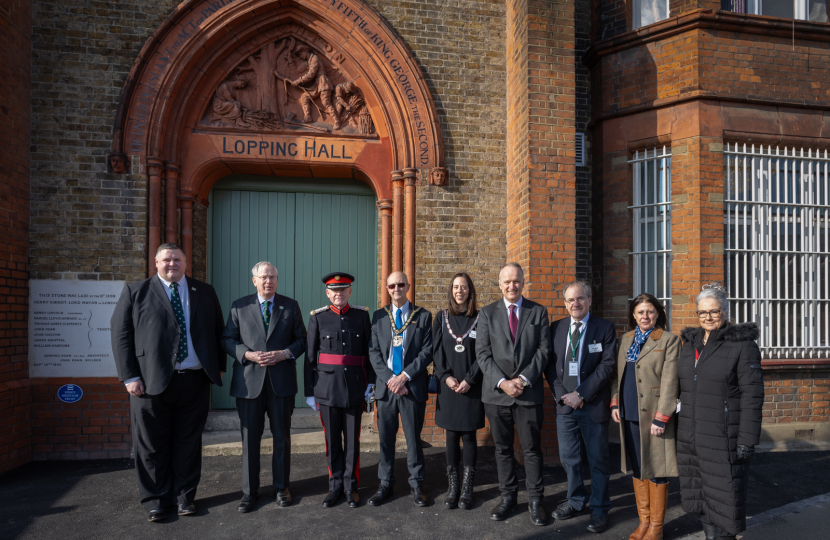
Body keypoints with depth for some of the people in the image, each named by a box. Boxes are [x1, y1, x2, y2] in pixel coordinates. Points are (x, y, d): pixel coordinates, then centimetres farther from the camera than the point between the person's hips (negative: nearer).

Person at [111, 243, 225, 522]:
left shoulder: (204, 292, 11)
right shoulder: (135, 292, 4)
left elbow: (217, 332, 14)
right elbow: (120, 335, 0)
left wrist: (219, 367, 7)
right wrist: (129, 376, -7)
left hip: (195, 381, 2)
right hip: (151, 382, -2)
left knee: (188, 442, 10)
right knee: (152, 445, 6)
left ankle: (184, 496, 25)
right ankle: (155, 500, 22)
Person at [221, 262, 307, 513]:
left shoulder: (291, 306, 5)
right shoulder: (239, 306, 5)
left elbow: (301, 339, 6)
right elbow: (227, 339, 4)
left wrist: (285, 353, -12)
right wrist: (248, 354, -12)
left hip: (282, 380, 1)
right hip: (249, 381, 0)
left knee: (282, 436, 9)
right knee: (250, 438, 6)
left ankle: (281, 487, 25)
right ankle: (249, 491, 20)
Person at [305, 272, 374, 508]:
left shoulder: (362, 315, 3)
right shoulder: (318, 318, 1)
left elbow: (369, 351, 5)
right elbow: (310, 356, 3)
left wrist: (370, 382, 1)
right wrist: (309, 391, 3)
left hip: (354, 388, 0)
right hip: (327, 388, 0)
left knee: (353, 440, 7)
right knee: (332, 440, 8)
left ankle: (351, 486, 21)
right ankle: (335, 486, 23)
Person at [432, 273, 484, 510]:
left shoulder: (480, 318, 1)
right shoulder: (442, 318, 7)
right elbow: (437, 351, 4)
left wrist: (469, 379, -10)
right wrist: (446, 376, -8)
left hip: (471, 386, -2)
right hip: (448, 385, 2)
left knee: (469, 435, 2)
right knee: (452, 435, 6)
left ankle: (467, 487, 12)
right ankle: (453, 486, 14)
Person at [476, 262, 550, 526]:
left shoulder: (538, 312, 5)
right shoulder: (487, 313, 5)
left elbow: (543, 349, -1)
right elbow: (483, 353, 0)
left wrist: (524, 379, -12)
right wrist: (502, 382, -12)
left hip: (529, 392, -1)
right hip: (496, 393, 1)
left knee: (532, 448, 4)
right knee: (502, 448, 10)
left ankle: (535, 500, 17)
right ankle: (508, 497, 23)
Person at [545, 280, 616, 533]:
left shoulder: (605, 328, -4)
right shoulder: (556, 328, 6)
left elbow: (607, 365, -11)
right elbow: (550, 364, 5)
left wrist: (581, 394, -15)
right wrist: (562, 394, -8)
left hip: (594, 405, -3)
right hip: (564, 403, 3)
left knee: (598, 460, 8)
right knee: (568, 458, 13)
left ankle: (599, 509, 23)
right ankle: (575, 502, 31)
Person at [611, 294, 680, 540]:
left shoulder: (669, 340, -6)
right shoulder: (626, 339, 11)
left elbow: (669, 382, -12)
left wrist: (661, 417, -16)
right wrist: (615, 403, 7)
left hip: (653, 416, -5)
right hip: (629, 416, 5)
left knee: (656, 471, 4)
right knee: (637, 469, 13)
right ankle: (644, 520, 26)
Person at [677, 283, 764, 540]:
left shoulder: (743, 345, -9)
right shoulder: (690, 343, 10)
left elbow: (752, 396, -12)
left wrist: (747, 440, -15)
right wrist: (681, 429, 15)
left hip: (723, 438, -6)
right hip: (690, 437, 6)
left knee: (724, 495, 2)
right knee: (700, 494, 14)